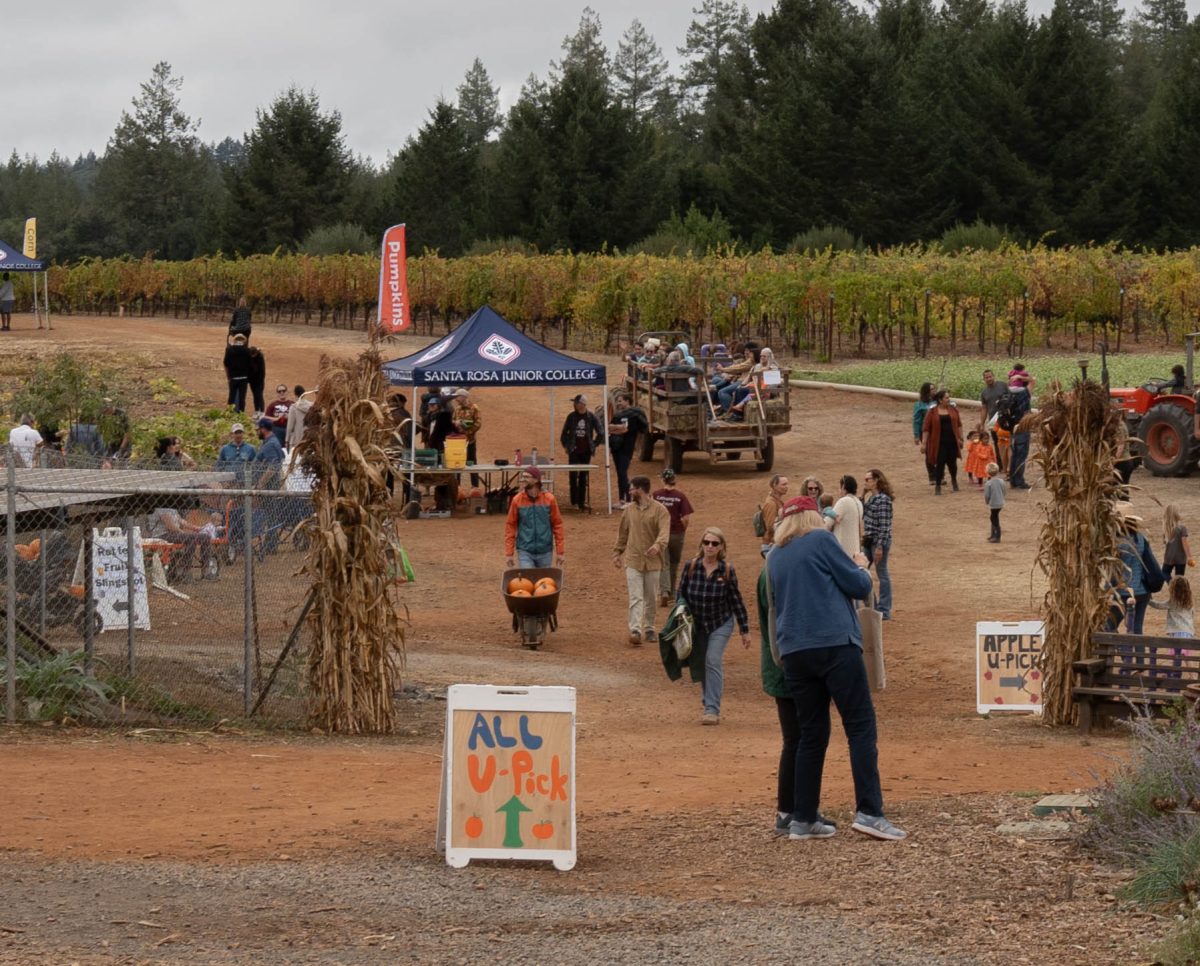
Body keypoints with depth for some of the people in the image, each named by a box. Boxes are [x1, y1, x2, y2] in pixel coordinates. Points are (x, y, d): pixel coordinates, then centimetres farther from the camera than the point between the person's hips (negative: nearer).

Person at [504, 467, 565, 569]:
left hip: (545, 552, 1)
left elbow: (557, 525, 0)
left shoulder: (549, 499, -5)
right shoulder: (517, 500, -5)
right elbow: (510, 526, 0)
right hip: (525, 552, -1)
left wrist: (560, 552, 0)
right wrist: (509, 553, -3)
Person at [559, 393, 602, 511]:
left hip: (586, 452, 0)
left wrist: (594, 445, 3)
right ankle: (574, 501, 1)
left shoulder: (591, 417, -3)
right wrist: (567, 446, 4)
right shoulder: (571, 416, 1)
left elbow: (600, 433, 4)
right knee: (573, 476, -4)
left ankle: (582, 501, 11)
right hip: (574, 452, 0)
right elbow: (564, 434, 10)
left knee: (583, 476, 4)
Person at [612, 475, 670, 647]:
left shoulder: (659, 510, -7)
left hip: (652, 560, -2)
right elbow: (622, 533, 16)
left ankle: (649, 629, 25)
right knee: (635, 597, -9)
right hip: (633, 560, 2)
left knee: (651, 599, 11)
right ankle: (635, 630, -18)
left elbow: (664, 532, -21)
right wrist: (617, 552, 12)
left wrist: (658, 545, -39)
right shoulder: (629, 510, 7)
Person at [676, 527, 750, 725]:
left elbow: (736, 600, -3)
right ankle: (709, 698, 27)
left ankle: (712, 709, -16)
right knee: (702, 664, 8)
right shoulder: (691, 566, -10)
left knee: (713, 662, -15)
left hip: (720, 624, -3)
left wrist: (744, 629, 0)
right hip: (696, 625, 3)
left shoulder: (727, 570, -11)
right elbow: (681, 595, 1)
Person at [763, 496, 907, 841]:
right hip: (835, 645, -6)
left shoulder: (774, 557, 16)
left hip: (793, 653, 6)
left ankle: (803, 819, 10)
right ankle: (869, 811, -13)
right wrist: (861, 568, 19)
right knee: (860, 726, -4)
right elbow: (859, 587, 0)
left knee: (811, 735, 12)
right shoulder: (821, 540, 0)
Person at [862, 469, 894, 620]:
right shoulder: (870, 498, 12)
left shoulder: (883, 499, -15)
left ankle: (884, 611, 7)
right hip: (868, 541, 9)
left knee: (882, 575, 0)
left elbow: (885, 525, -18)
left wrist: (880, 546, -20)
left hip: (879, 541, -9)